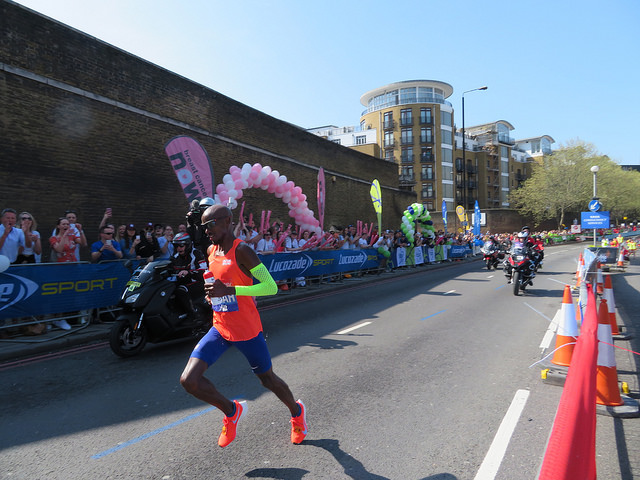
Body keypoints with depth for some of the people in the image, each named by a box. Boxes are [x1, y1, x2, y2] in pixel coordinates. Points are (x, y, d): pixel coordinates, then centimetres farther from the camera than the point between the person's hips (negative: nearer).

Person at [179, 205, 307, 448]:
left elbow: (271, 287, -24)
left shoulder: (242, 250, -17)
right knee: (188, 379, -8)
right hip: (219, 329, 6)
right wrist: (213, 293, 10)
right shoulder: (211, 251, 6)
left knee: (267, 379, 12)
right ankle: (232, 411, 18)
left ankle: (297, 412, 43)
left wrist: (229, 290, -31)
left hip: (247, 331, -6)